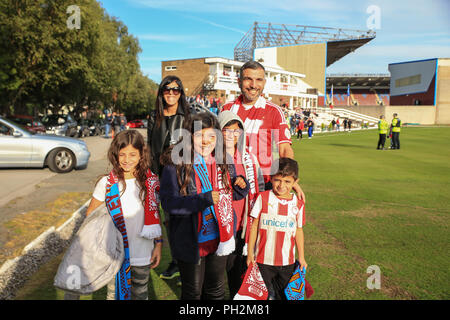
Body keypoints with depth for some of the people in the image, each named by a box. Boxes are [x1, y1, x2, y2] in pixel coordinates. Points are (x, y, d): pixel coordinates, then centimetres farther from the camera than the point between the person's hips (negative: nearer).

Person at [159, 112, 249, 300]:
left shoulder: (223, 162, 0)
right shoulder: (176, 164, -17)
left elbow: (230, 194, 12)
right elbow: (168, 203, -22)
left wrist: (241, 185, -10)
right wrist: (204, 199, -30)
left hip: (219, 239, 5)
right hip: (191, 242, -4)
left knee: (216, 290, 25)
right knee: (192, 292, 18)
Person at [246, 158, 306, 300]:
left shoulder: (298, 204, -1)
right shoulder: (263, 198, -8)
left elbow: (298, 231, 8)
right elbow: (254, 225, -3)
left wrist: (301, 257, 12)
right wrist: (250, 253, -2)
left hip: (287, 262, 2)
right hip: (264, 260, -2)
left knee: (285, 295, 15)